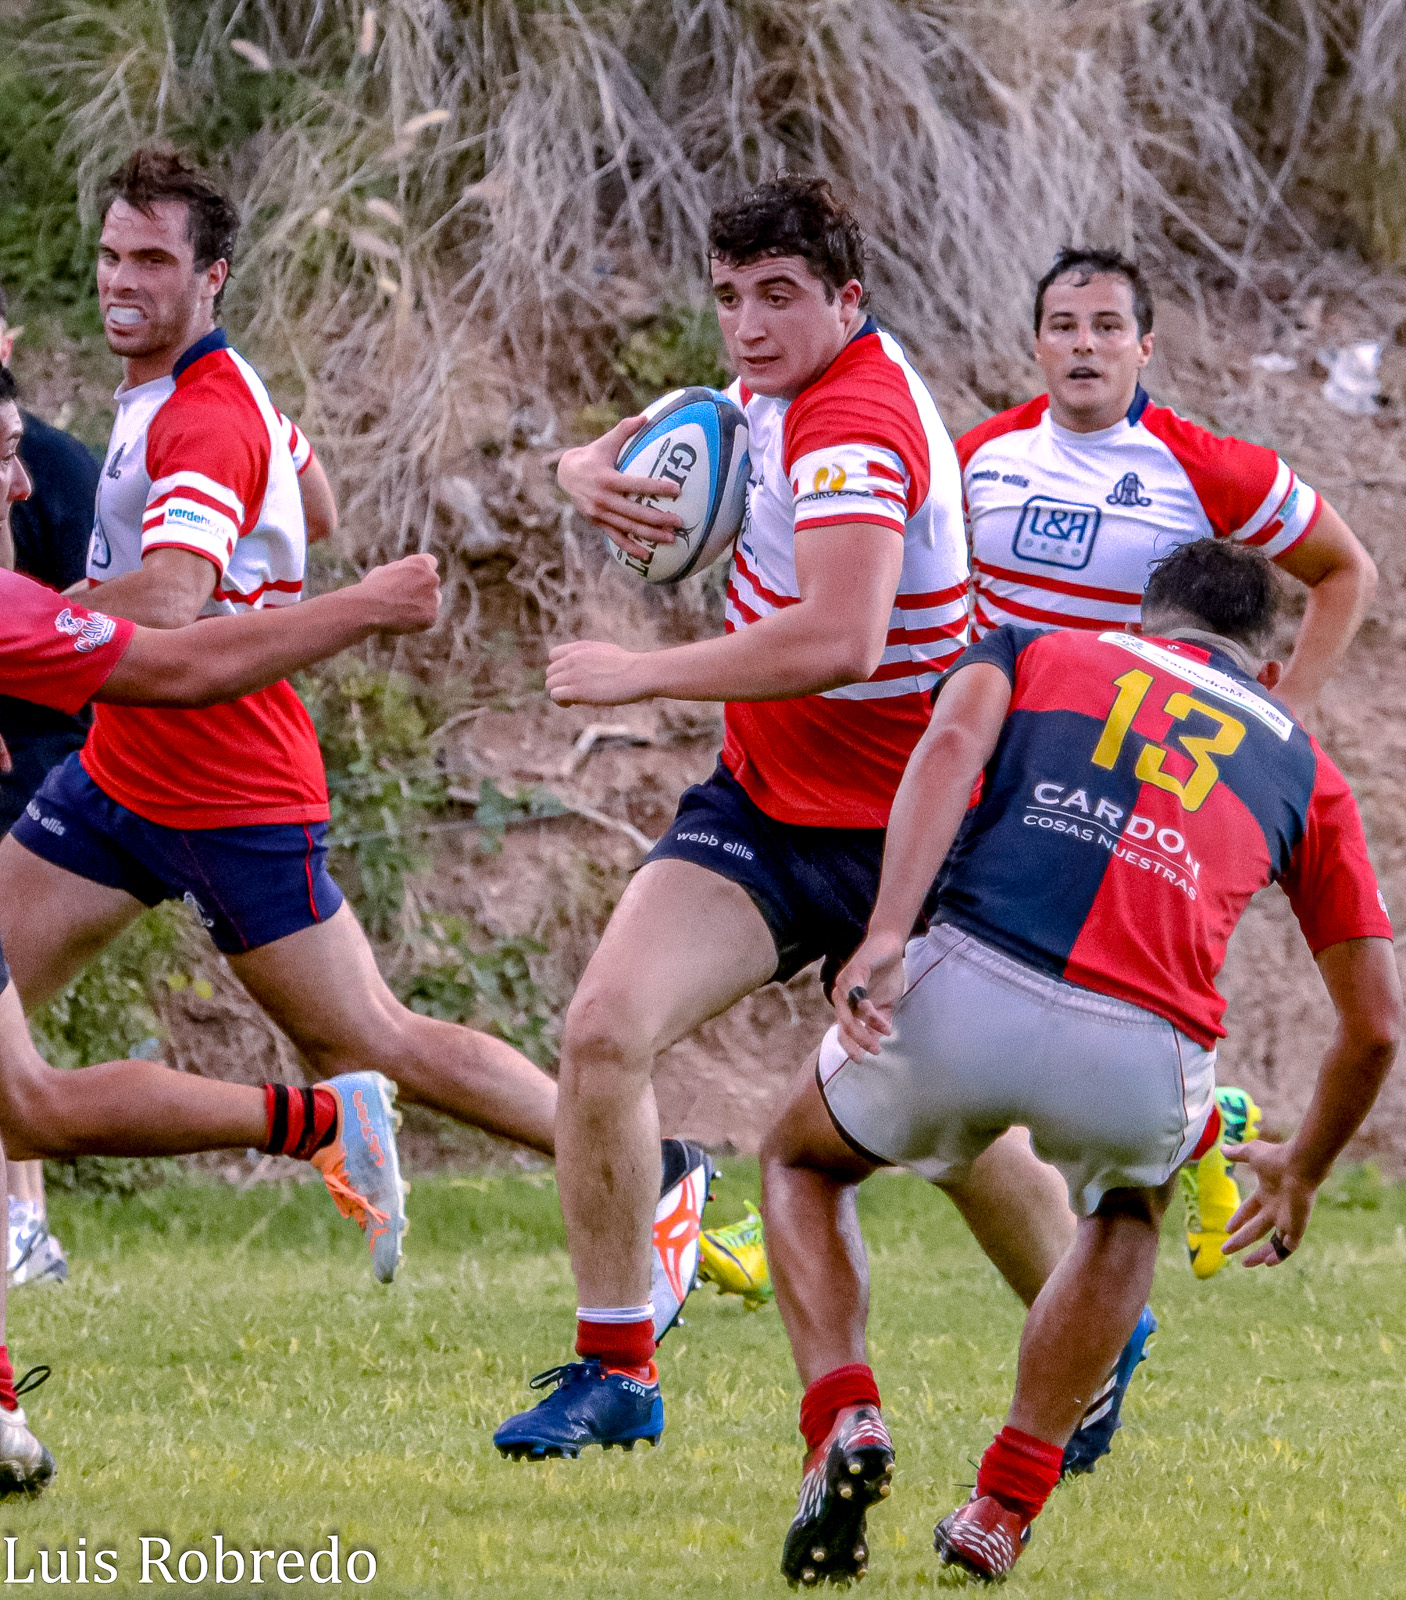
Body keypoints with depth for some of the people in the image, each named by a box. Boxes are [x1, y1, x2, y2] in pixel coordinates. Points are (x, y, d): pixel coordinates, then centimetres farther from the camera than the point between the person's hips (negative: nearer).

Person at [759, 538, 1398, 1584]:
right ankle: (1004, 1510, 24)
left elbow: (953, 742, 3)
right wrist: (1301, 1175, 46)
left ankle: (846, 1423, 7)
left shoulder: (1038, 651, 28)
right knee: (1130, 1210, 39)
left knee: (803, 1163, 33)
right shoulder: (1305, 766, 30)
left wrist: (885, 933, -9)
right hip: (1142, 1065, 1)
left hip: (967, 997, -1)